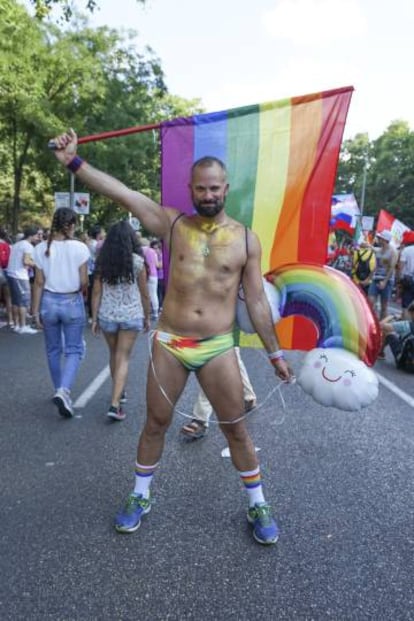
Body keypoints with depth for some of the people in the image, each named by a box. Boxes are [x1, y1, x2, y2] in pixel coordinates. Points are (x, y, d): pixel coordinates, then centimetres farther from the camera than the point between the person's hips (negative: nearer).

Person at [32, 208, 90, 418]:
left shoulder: (41, 248, -4)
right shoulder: (79, 248, -11)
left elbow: (39, 283, -2)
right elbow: (84, 282, -9)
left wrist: (36, 310, 4)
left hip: (49, 301, 3)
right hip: (72, 302, -2)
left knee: (53, 350, 17)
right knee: (74, 349, 7)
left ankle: (59, 391, 29)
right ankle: (63, 390, -12)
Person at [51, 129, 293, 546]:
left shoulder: (246, 239, 0)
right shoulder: (173, 224, 0)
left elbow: (257, 302, 3)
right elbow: (121, 193, -5)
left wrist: (275, 353, 4)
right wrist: (74, 162, -12)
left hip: (218, 348, 0)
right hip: (168, 344, 1)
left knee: (236, 428, 9)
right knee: (155, 423, 14)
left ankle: (257, 506, 30)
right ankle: (140, 497, 37)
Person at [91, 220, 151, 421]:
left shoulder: (102, 262, 0)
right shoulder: (137, 261, -6)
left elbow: (96, 292, -1)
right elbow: (144, 294, -1)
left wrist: (94, 318, 5)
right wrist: (147, 317, 10)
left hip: (107, 316, 3)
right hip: (131, 315, -2)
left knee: (114, 355, 20)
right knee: (123, 358, 2)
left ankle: (118, 393, 38)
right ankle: (115, 404, -6)